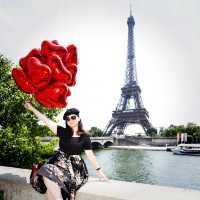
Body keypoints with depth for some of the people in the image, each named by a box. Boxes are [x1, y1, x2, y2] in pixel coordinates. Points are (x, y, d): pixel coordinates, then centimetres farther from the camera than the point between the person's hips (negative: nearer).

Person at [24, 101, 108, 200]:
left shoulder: (85, 137, 1)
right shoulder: (62, 132, 5)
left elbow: (90, 155, 2)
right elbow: (46, 120, 0)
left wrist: (99, 171, -3)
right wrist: (32, 108, -4)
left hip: (75, 167, -3)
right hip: (59, 162, 3)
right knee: (48, 177, -27)